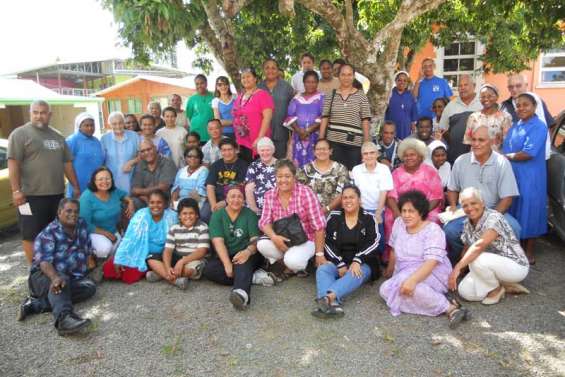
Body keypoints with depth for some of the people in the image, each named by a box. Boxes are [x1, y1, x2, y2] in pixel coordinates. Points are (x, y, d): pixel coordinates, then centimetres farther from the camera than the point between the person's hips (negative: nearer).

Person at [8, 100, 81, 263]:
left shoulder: (57, 137, 14)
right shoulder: (20, 134, -4)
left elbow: (67, 163, 17)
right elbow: (13, 163, -11)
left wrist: (76, 187, 15)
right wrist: (16, 190, -18)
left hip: (57, 194, 6)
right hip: (31, 195, -6)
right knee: (31, 234, 2)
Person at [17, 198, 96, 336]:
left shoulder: (82, 225, 9)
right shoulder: (48, 234, -9)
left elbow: (87, 250, 22)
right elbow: (44, 261, -25)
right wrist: (55, 278, -43)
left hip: (72, 278, 5)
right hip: (44, 276, -5)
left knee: (89, 287, -25)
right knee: (62, 280, -37)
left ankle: (36, 304, -28)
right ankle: (64, 318, -63)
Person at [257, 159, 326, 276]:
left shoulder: (306, 193, -17)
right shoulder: (269, 195, -3)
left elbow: (319, 226, -16)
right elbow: (265, 221, -5)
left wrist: (319, 254, -16)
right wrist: (274, 237, -27)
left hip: (305, 240, -4)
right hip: (281, 239, 4)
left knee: (292, 261, -33)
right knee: (262, 244, -26)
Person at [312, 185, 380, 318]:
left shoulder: (368, 218, 5)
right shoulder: (334, 217, 8)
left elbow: (372, 243, -7)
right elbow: (329, 244, -1)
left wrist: (357, 262, -22)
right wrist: (341, 265, -14)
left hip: (362, 263, -2)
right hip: (338, 262, 2)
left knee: (356, 275, -35)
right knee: (323, 269, -29)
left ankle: (328, 297, -59)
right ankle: (332, 303, -56)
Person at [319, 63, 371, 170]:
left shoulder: (361, 96, 5)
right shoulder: (331, 96, 8)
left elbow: (365, 120, 2)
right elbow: (325, 118, 6)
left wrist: (367, 142, -2)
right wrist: (321, 140, 0)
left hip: (355, 142, -1)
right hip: (334, 141, 1)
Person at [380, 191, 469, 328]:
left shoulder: (433, 230, -14)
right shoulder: (398, 223, 5)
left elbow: (431, 261, -26)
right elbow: (394, 249, 20)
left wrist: (412, 280, -39)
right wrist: (390, 270, 29)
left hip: (432, 273, -7)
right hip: (404, 274, 7)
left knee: (406, 284, -37)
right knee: (386, 290, -24)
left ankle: (449, 307, -28)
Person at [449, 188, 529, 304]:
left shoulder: (494, 218, -23)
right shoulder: (467, 224, 1)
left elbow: (480, 245, -38)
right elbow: (467, 250, 9)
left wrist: (457, 267, -43)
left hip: (515, 265, -7)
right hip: (491, 266, 7)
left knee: (476, 259, -33)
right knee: (465, 292, -14)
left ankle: (497, 289, -4)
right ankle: (507, 286, 5)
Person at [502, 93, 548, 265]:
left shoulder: (539, 127, -12)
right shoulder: (515, 126, 12)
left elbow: (528, 153, -21)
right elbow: (506, 149, 13)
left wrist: (506, 156, -10)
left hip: (530, 179, -7)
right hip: (511, 176, 7)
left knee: (528, 213, 2)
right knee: (513, 212, 14)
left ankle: (529, 252, 15)